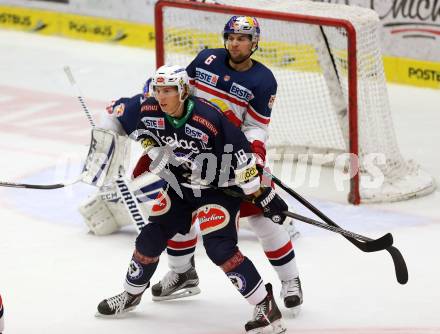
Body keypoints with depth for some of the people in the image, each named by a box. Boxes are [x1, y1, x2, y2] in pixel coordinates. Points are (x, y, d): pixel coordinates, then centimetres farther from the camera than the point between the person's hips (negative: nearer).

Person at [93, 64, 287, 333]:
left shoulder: (209, 118, -30)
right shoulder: (148, 111, -15)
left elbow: (240, 158, -25)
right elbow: (120, 114, 6)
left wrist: (263, 196, -22)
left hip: (220, 188, -6)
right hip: (181, 188, 6)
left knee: (219, 246, -22)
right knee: (152, 236, 7)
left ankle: (267, 307, -17)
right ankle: (131, 295, 32)